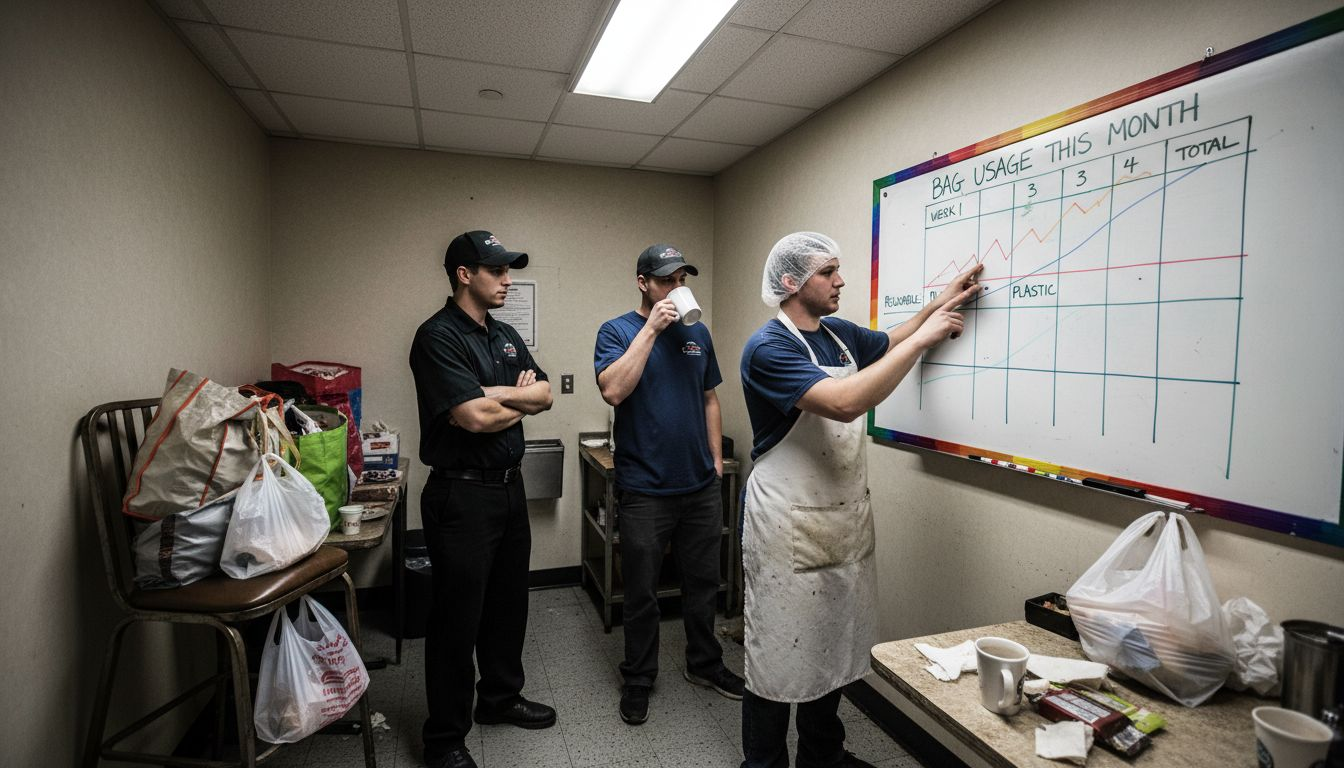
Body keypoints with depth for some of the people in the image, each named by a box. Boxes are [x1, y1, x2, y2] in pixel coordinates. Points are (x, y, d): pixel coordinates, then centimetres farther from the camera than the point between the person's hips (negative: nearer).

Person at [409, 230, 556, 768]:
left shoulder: (505, 335, 11)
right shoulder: (438, 336, -15)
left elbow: (545, 394, 4)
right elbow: (474, 417, -24)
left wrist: (494, 393, -13)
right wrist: (521, 401, -5)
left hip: (509, 486, 8)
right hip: (462, 494, -8)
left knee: (508, 602, 20)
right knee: (458, 617, 5)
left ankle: (500, 697, 40)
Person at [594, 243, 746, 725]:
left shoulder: (697, 333, 9)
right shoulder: (616, 331, -6)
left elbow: (709, 400, 14)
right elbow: (613, 390, -24)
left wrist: (717, 460, 9)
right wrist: (651, 328, -21)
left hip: (702, 486, 5)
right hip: (645, 490, -4)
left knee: (703, 583, 18)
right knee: (642, 593, 10)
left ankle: (705, 664, 39)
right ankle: (638, 680, 30)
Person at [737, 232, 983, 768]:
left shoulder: (840, 335, 7)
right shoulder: (768, 348, -18)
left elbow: (891, 344, 28)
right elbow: (845, 403, -31)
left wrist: (940, 306, 11)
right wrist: (922, 339, -23)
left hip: (846, 524, 8)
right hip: (788, 531, -8)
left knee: (834, 652, 22)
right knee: (779, 659, 7)